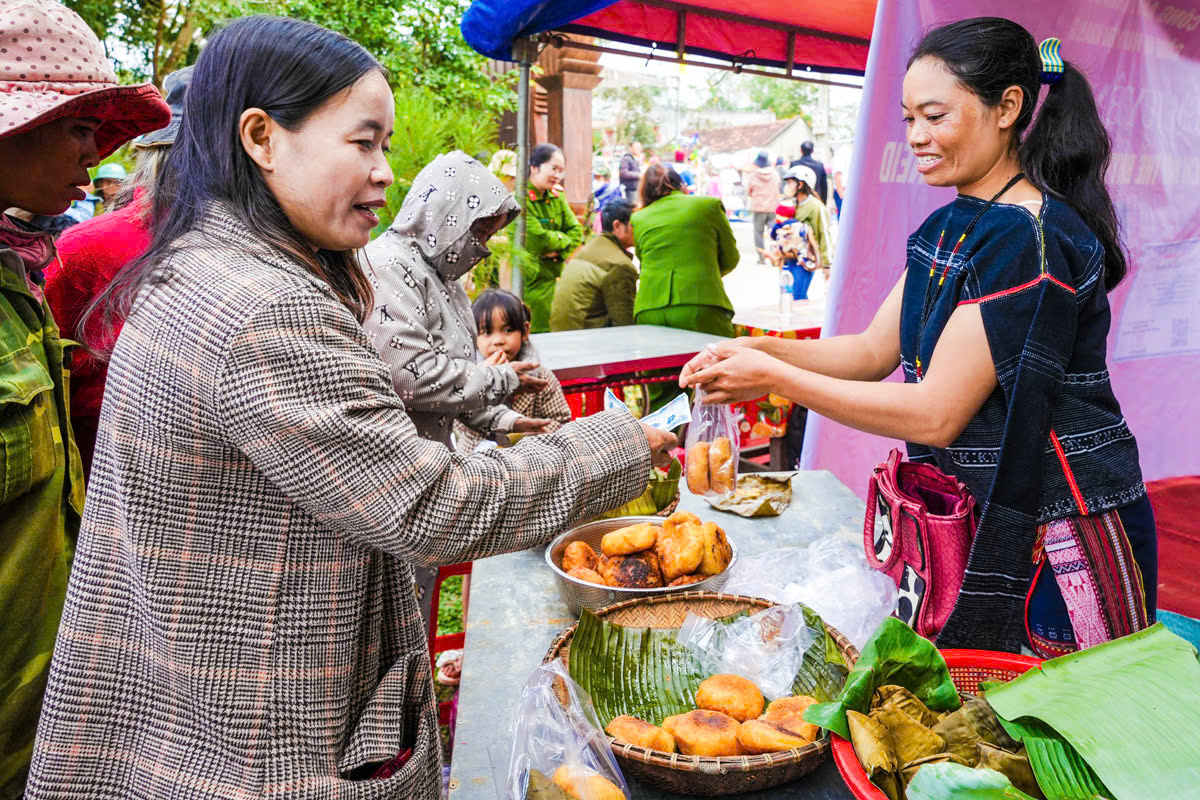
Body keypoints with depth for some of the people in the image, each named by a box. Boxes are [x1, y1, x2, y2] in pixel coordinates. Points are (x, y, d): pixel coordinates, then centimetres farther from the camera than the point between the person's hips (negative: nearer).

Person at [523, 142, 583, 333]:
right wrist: (564, 239, -5)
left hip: (554, 276, 8)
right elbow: (537, 238, -23)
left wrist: (560, 251, -12)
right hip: (530, 280, -8)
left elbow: (576, 230, 7)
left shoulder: (557, 197, 11)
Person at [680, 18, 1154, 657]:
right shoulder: (950, 227, 7)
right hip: (972, 517, 8)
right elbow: (874, 352, 7)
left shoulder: (1033, 240, -22)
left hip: (1053, 543, -8)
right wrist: (761, 350, -8)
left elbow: (936, 413, -24)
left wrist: (777, 378, -21)